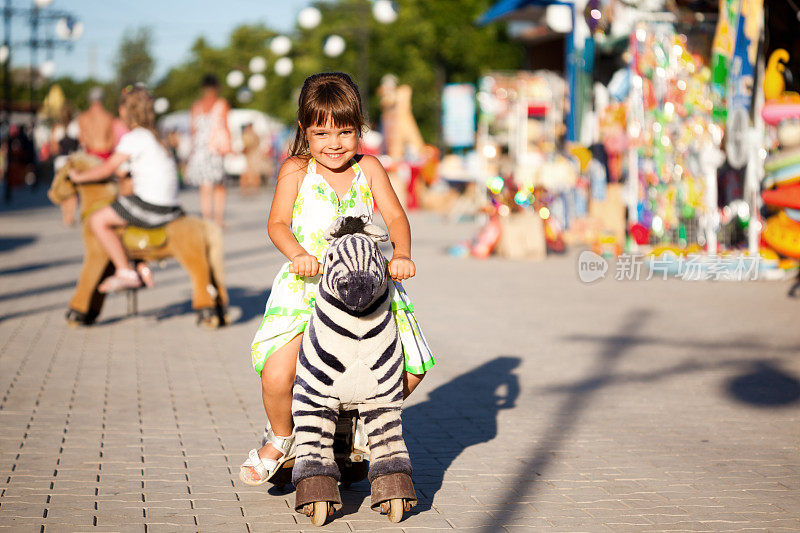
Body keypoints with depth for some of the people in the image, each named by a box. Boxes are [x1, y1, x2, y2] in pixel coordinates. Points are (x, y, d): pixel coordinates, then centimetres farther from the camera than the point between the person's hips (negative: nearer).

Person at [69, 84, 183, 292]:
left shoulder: (135, 137, -10)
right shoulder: (155, 136, 16)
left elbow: (107, 169, -10)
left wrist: (78, 176, 3)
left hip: (150, 205, -9)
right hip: (169, 204, 9)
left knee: (98, 220, -6)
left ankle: (125, 273, -8)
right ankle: (143, 268, 23)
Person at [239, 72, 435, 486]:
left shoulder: (368, 168, 6)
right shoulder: (296, 170, 1)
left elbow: (395, 216, 0)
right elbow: (277, 223, -4)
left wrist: (402, 254, -20)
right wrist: (298, 254, -24)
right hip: (305, 283, -3)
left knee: (411, 370, -3)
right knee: (276, 374, -21)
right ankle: (281, 437, 13)